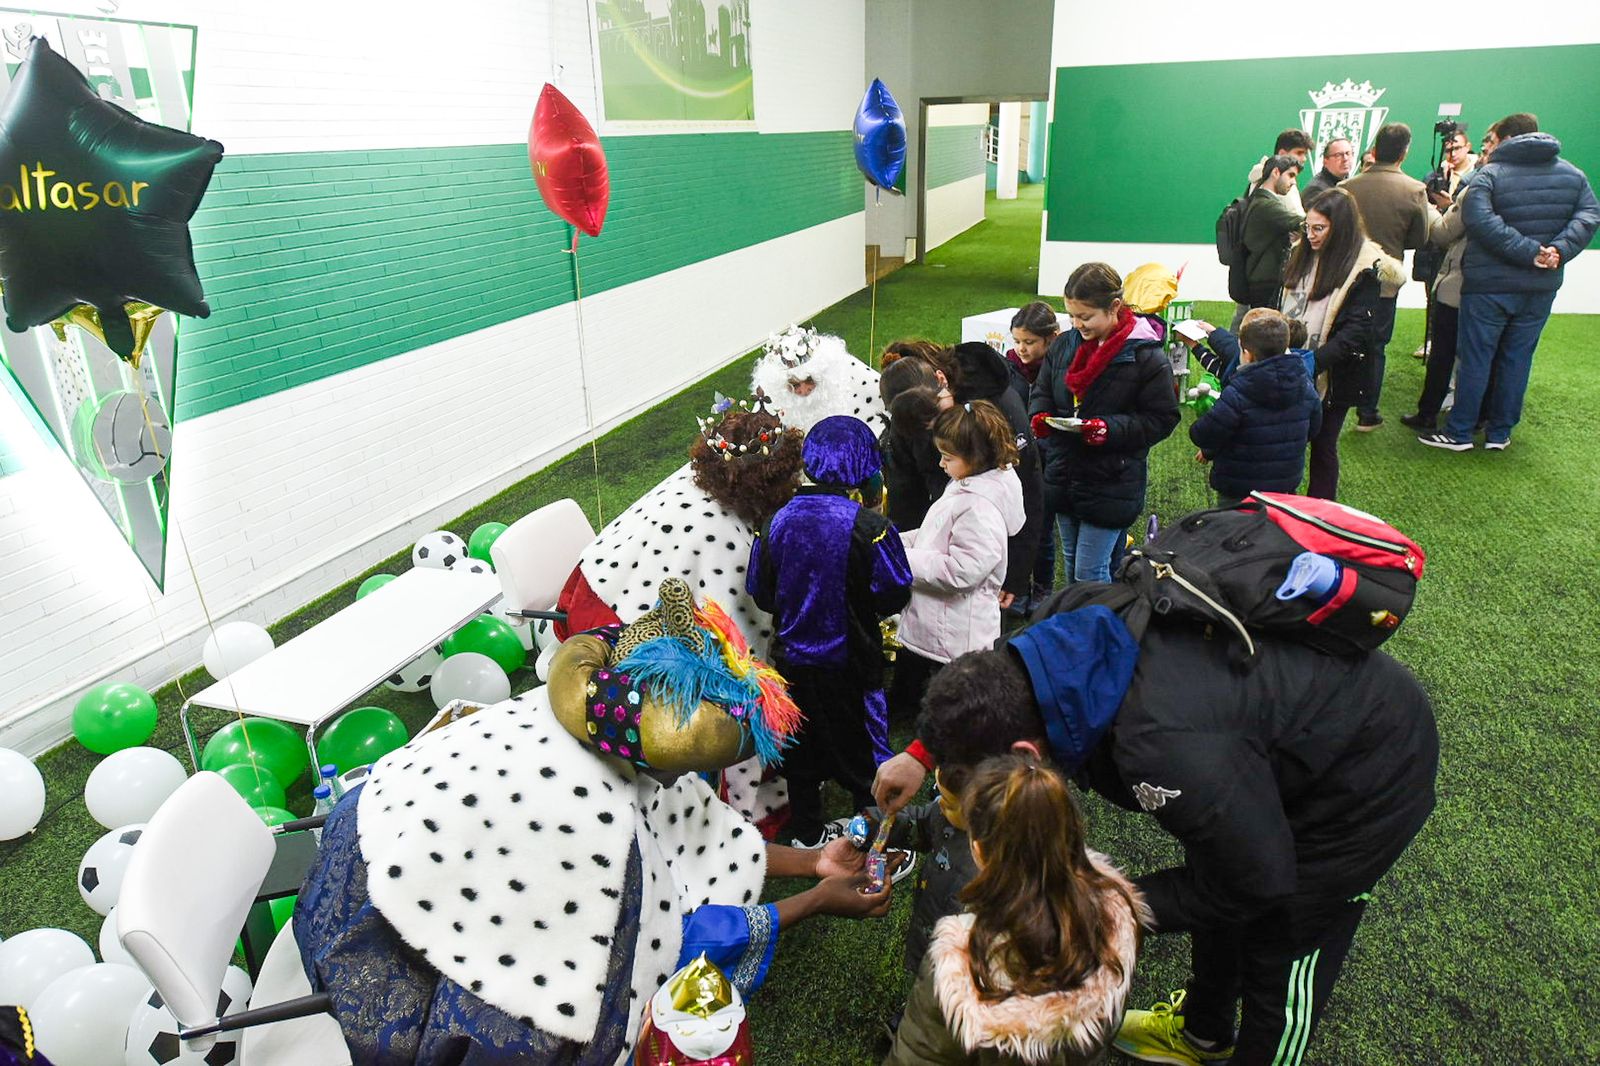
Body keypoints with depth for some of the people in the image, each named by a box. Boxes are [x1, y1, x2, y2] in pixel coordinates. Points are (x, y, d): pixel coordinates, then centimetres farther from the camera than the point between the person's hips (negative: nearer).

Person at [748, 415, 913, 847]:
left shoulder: (779, 520, -8)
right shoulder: (869, 526, -20)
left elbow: (760, 593, -1)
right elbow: (895, 594, -13)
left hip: (793, 659, 4)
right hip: (851, 661, -3)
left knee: (802, 749, 21)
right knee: (862, 752, 14)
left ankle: (806, 836, 37)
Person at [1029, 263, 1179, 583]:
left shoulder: (1146, 357, -14)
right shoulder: (1065, 345, 3)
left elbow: (1162, 418, -11)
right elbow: (1042, 390, 14)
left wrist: (1111, 429, -25)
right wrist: (1040, 415, -9)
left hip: (1111, 484, -6)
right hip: (1063, 478, 6)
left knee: (1090, 573, -2)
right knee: (1071, 565, 21)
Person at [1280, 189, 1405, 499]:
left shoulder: (1364, 268, -12)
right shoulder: (1302, 255, 7)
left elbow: (1355, 330, -17)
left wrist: (1313, 364, -27)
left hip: (1331, 377, -5)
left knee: (1323, 445, 7)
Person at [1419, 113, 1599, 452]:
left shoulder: (1488, 175, -9)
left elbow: (1480, 220, -25)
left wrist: (1529, 252, -21)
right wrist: (1559, 249, -11)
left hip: (1489, 285, -5)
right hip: (1542, 287, 5)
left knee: (1475, 359, 3)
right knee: (1517, 359, 12)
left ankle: (1459, 433, 7)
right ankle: (1500, 434, 18)